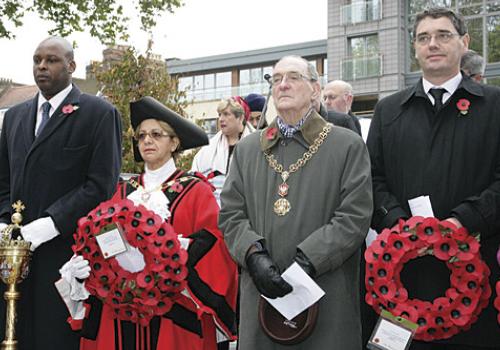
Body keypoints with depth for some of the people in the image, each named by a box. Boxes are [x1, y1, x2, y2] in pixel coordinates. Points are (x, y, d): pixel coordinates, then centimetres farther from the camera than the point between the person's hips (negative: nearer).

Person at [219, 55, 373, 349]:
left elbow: (355, 217, -6)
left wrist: (306, 261, -16)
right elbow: (230, 214, 8)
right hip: (261, 296, 3)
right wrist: (254, 255, -10)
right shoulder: (247, 149, 15)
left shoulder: (349, 145, 3)